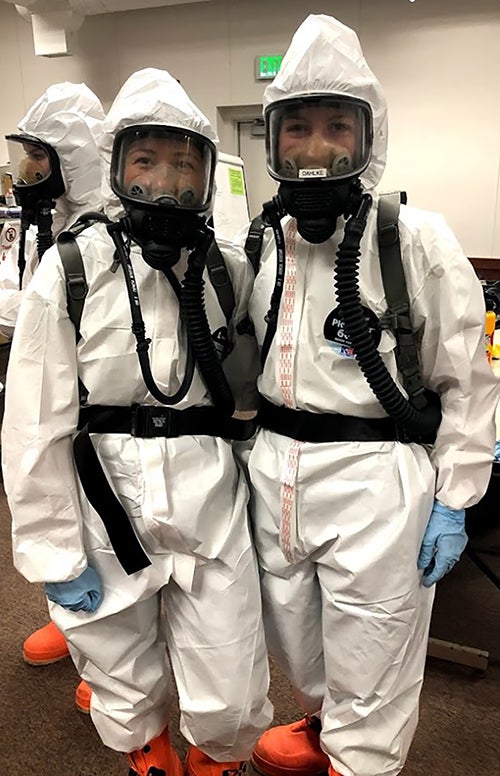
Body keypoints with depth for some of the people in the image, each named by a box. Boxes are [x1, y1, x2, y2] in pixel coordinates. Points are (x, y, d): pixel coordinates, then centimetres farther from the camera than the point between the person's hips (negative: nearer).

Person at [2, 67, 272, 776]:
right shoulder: (69, 272, -8)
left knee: (231, 705, 10)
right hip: (104, 509, -1)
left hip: (212, 505, 2)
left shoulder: (230, 271, 1)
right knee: (124, 697, 19)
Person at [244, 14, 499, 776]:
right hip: (274, 472, 6)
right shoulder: (259, 244, 6)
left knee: (368, 680, 9)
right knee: (297, 644, 25)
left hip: (374, 478, -5)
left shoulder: (415, 239, -8)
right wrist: (249, 453, 14)